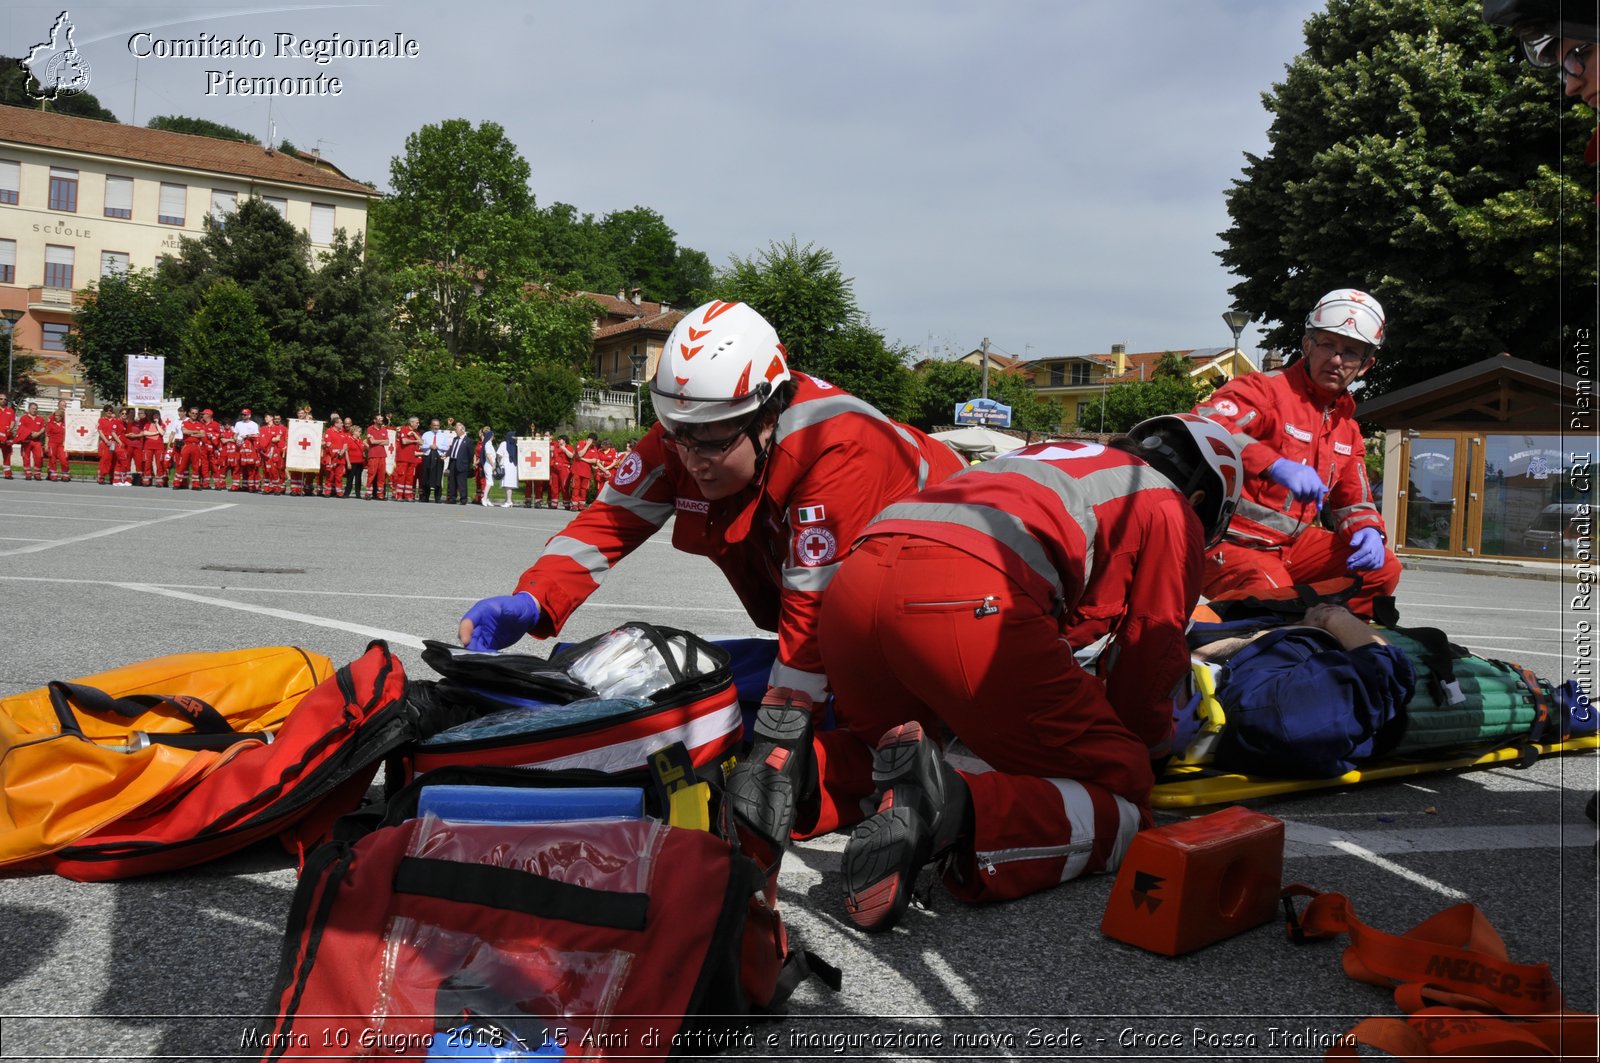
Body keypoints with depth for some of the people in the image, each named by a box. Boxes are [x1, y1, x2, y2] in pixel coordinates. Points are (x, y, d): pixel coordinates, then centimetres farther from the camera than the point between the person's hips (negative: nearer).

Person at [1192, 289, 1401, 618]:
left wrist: (1367, 530, -4)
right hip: (1232, 541, -8)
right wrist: (1276, 464, -42)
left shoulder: (1347, 427, 16)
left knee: (1382, 568, -4)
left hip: (1294, 545, 8)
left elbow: (1353, 500, 22)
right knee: (1270, 590, -35)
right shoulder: (1264, 388, -10)